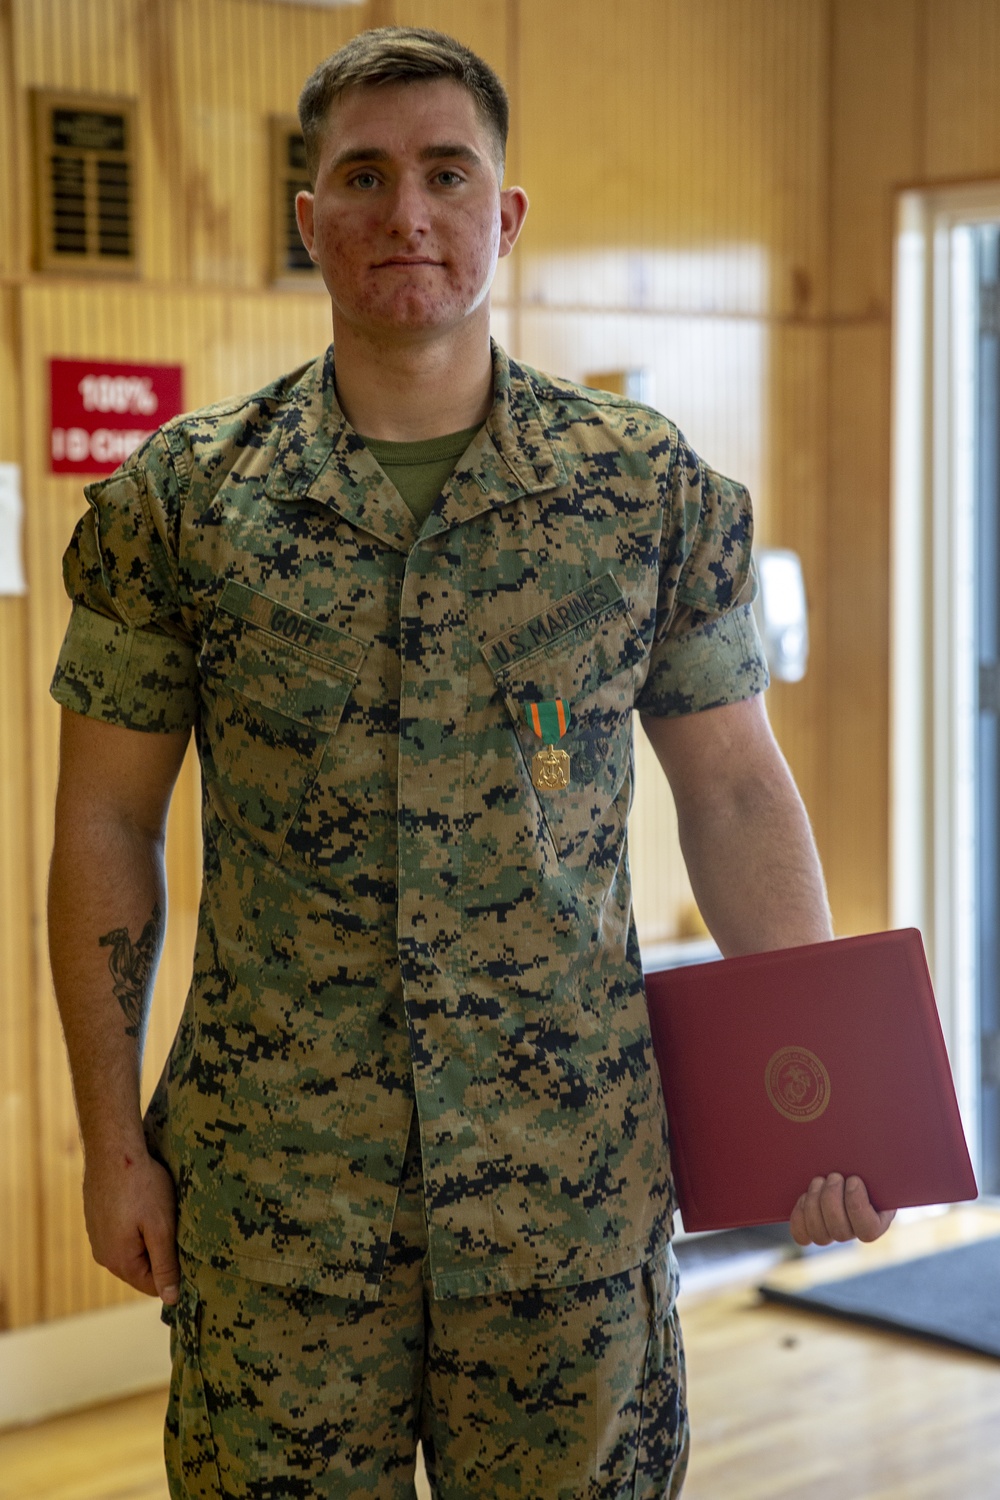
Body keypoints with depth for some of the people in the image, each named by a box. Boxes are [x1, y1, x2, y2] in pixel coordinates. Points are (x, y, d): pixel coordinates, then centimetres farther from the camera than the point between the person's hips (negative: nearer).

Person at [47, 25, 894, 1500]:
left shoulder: (655, 488, 1)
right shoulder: (177, 498, 0)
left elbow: (737, 793, 6)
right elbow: (108, 824, 3)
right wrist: (112, 1141, 1)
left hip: (577, 1169, 1)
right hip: (274, 1185, 0)